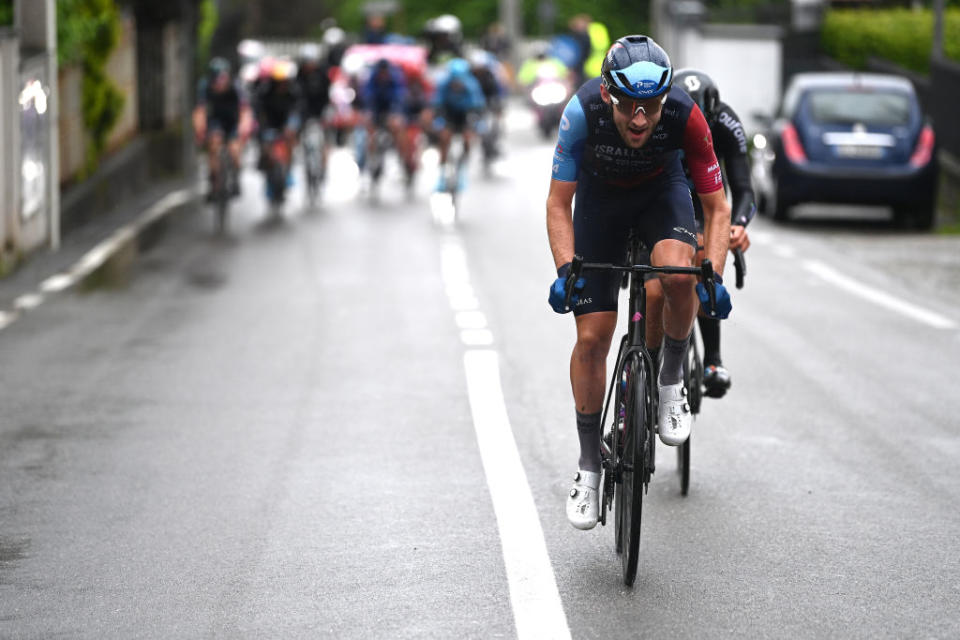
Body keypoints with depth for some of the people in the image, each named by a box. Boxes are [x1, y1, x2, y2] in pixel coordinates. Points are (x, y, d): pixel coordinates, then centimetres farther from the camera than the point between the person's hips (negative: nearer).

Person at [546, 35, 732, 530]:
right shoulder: (583, 111, -34)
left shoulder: (684, 116, -33)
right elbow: (559, 204, -24)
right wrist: (565, 271, -37)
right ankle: (589, 467, 11)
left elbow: (716, 207, -22)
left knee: (678, 273, -34)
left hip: (661, 191, 0)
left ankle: (671, 380, -5)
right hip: (601, 195, 0)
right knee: (592, 337, -5)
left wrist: (713, 276, -36)